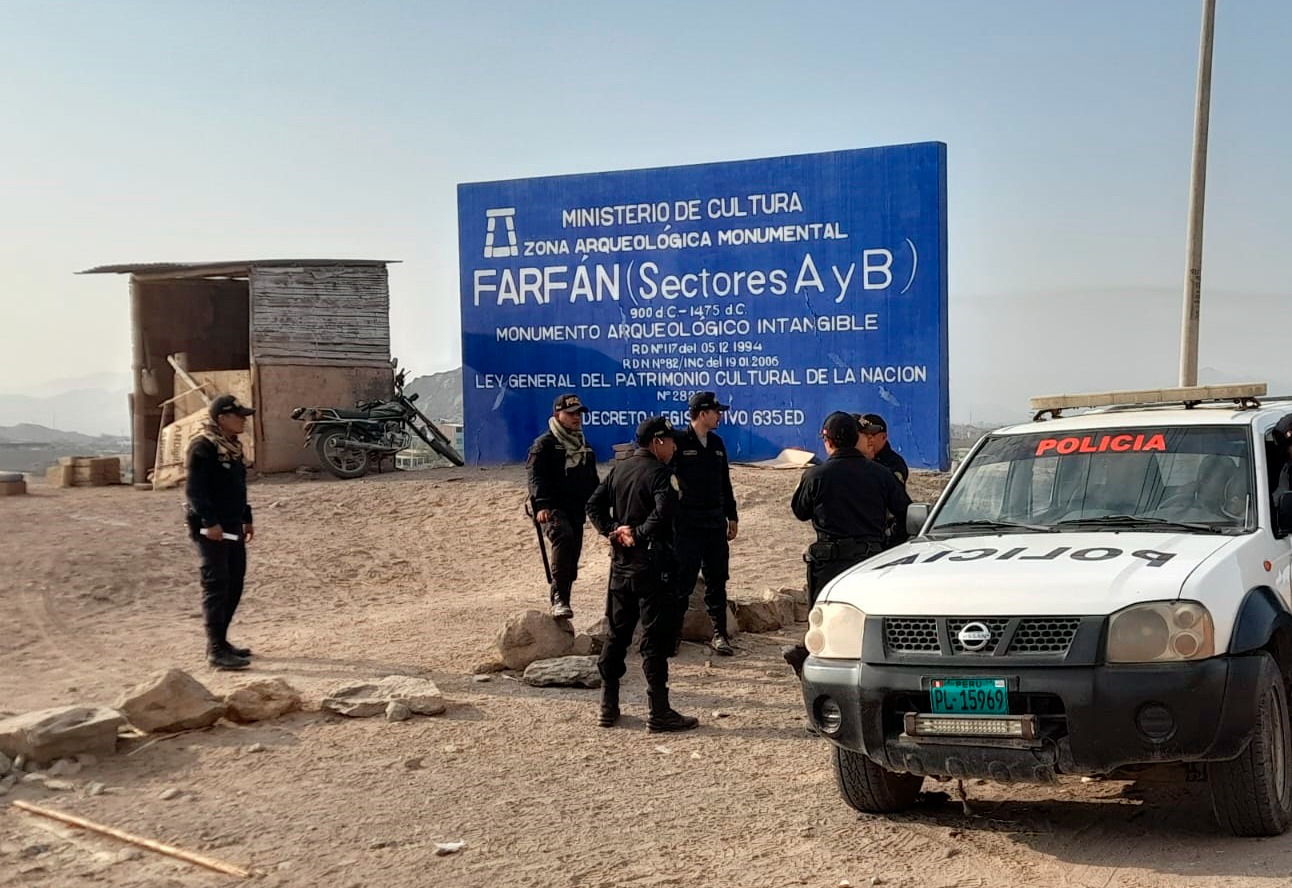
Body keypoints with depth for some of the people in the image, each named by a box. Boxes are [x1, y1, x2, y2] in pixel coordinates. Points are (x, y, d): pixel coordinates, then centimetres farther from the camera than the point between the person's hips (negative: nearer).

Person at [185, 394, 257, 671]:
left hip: (232, 527, 10)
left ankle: (220, 640, 23)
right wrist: (209, 522, -25)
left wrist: (246, 519, 22)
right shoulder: (203, 448, -14)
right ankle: (216, 650, -6)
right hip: (211, 528, -10)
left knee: (235, 583, 13)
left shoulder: (233, 447, 15)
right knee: (216, 585, -8)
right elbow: (194, 489, -20)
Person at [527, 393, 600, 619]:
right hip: (552, 509, -8)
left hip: (577, 511, 8)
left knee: (571, 562, 7)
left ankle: (559, 602, 20)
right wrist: (541, 505, -29)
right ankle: (559, 598, -37)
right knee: (563, 536, -34)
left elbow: (593, 482, 28)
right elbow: (535, 477, -15)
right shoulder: (544, 444, -3)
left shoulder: (585, 447, 20)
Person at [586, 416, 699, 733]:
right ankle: (659, 713, 0)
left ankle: (608, 707, 19)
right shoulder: (659, 472, -12)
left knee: (617, 634, 15)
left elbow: (594, 505, 8)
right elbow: (664, 512, -27)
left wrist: (612, 530, -1)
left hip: (620, 563, 7)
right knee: (655, 638, -3)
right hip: (651, 562, -7)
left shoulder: (618, 470, 11)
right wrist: (639, 534, -15)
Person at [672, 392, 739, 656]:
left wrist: (731, 516, 19)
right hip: (688, 525, -6)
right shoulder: (679, 443, -8)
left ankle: (720, 634, 13)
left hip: (716, 523, 6)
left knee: (717, 581, 8)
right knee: (683, 581, -2)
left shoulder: (716, 443, 12)